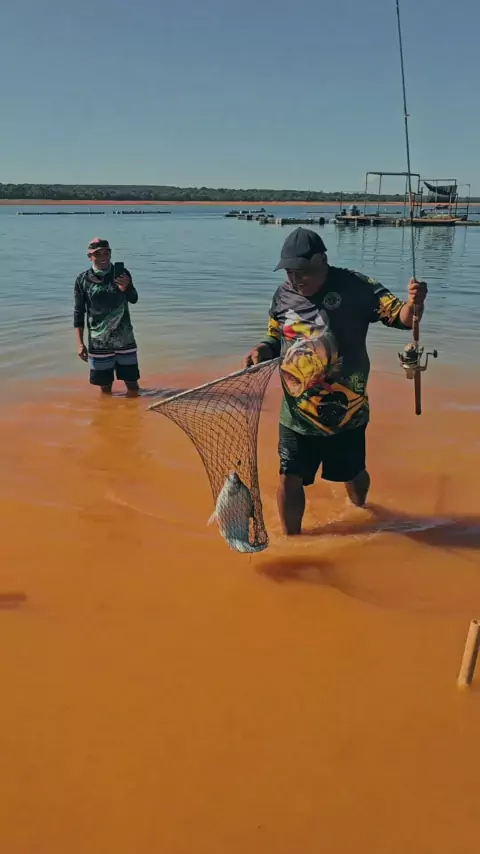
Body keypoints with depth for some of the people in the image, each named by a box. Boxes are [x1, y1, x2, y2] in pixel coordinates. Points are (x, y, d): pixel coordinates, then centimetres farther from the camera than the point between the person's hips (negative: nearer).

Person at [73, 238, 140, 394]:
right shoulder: (83, 280, -4)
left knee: (132, 383, 5)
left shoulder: (121, 273, -1)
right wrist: (80, 343, -7)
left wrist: (125, 287, -33)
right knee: (105, 386, 6)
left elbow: (134, 299, -10)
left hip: (124, 337, 1)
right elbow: (79, 312, -1)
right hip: (99, 341, -1)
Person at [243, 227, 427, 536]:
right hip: (297, 414, 2)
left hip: (346, 411, -2)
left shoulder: (355, 287, -13)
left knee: (353, 474, 20)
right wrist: (261, 351, -9)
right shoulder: (283, 296, -1)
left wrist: (413, 305, -37)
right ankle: (292, 540, 31)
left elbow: (399, 315, -14)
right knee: (290, 479, 5)